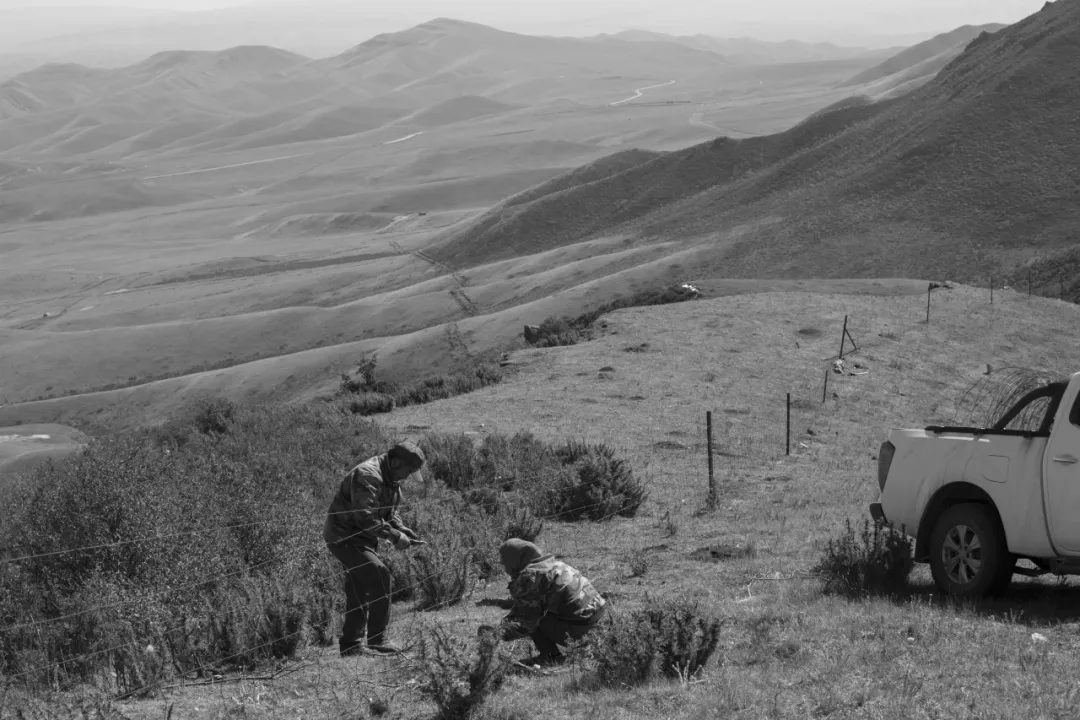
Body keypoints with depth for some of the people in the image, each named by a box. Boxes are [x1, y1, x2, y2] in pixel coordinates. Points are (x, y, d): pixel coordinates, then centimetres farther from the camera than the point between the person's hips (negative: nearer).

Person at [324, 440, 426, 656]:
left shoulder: (390, 479, 10)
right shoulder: (367, 476, -24)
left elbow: (389, 512, 20)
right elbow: (365, 517, -30)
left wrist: (403, 530, 2)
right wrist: (395, 536, -26)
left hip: (363, 540, 10)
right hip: (344, 538, -10)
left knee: (359, 593, 13)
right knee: (379, 576, -20)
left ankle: (350, 645, 21)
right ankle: (377, 638, -14)